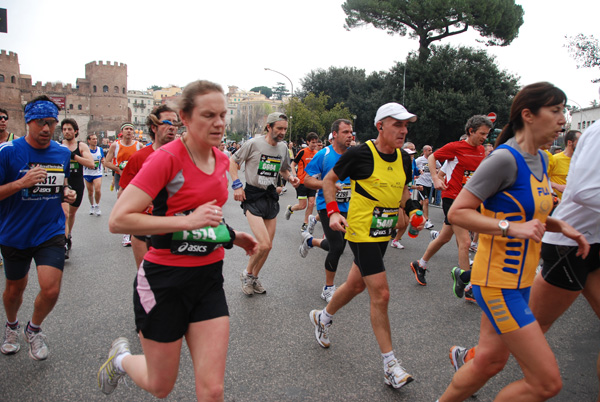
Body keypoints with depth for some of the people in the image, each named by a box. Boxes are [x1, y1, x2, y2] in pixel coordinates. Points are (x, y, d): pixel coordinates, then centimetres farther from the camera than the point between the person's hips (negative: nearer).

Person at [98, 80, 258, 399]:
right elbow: (118, 220, -23)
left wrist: (232, 236, 9)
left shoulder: (221, 160, 5)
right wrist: (188, 220, -27)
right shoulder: (167, 157, -16)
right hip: (165, 280, -5)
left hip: (209, 277, 6)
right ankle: (121, 357, 46)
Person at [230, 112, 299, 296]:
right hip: (253, 197, -6)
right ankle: (247, 273, 11)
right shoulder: (253, 144, -11)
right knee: (264, 244, -16)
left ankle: (254, 278, 31)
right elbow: (232, 161, -1)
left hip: (271, 198, 6)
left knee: (268, 246, 10)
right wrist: (236, 185, -11)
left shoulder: (283, 147, 6)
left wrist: (291, 177, -1)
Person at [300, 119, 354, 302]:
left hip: (346, 207, 5)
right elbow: (307, 180, -8)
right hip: (327, 205, -5)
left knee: (337, 246, 14)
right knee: (337, 247, -13)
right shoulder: (323, 155, -9)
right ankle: (328, 289, 6)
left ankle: (310, 241, 45)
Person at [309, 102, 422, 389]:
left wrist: (411, 210, 4)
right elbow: (329, 179, -3)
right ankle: (389, 364, 7)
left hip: (383, 234, 7)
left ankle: (322, 317, 47)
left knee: (356, 284, 20)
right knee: (381, 294, -7)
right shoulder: (360, 154, -15)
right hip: (361, 232, -7)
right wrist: (333, 212, -14)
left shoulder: (404, 159, 3)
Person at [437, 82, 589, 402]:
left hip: (519, 280, 9)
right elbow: (457, 212, -20)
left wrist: (559, 226, 5)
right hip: (497, 282, -9)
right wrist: (511, 228, -28)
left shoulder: (540, 159, 9)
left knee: (489, 361, 18)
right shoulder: (505, 158, -19)